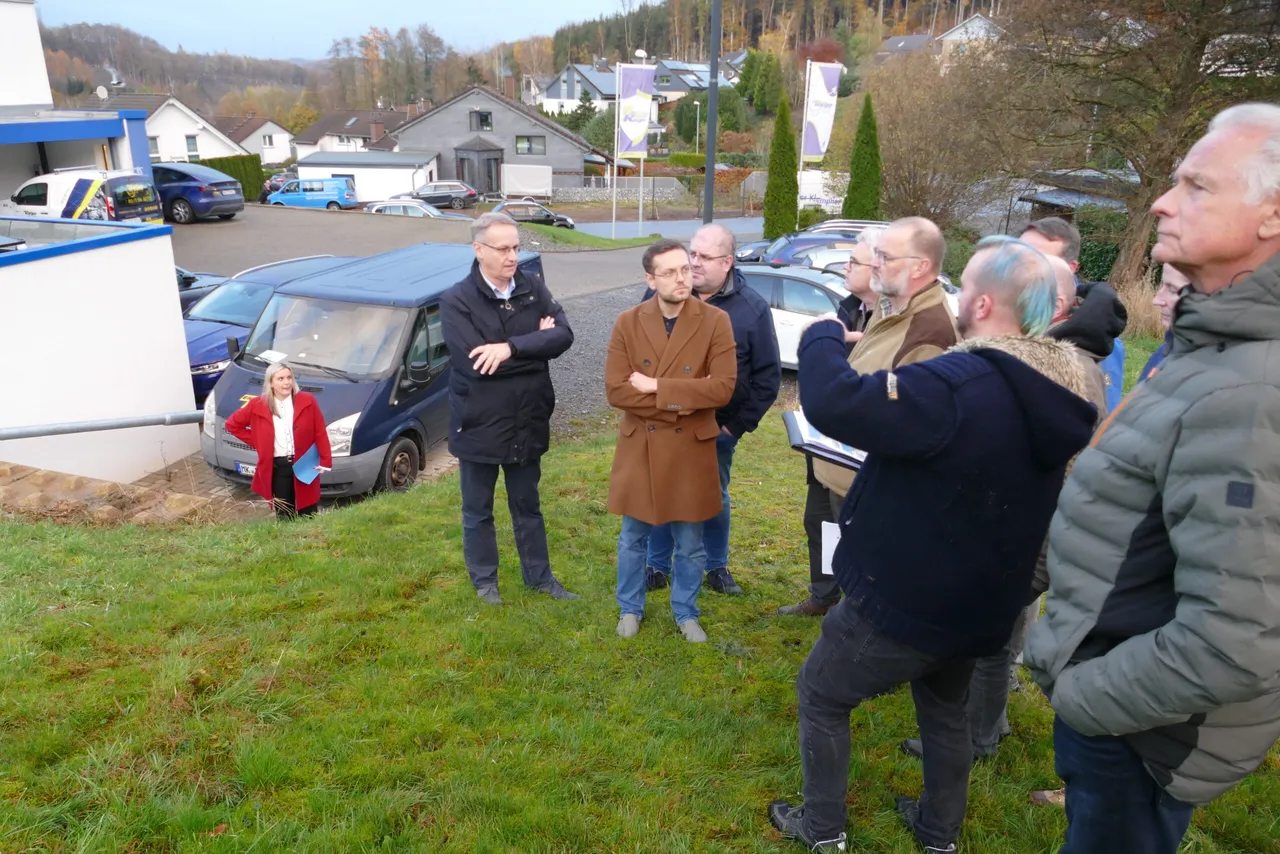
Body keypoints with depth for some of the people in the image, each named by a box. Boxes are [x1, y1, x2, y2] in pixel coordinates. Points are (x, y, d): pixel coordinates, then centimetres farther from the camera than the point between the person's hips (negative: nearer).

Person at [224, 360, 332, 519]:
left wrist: (325, 461, -5)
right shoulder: (258, 405, -2)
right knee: (284, 517, 11)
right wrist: (257, 442, 3)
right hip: (276, 469, 1)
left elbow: (320, 433, -1)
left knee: (308, 516, 9)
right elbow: (232, 424, 10)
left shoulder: (307, 401, -4)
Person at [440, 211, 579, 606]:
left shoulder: (534, 288, -2)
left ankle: (539, 575, 35)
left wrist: (511, 347, -28)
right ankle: (484, 580, 34)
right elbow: (474, 362, -25)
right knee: (478, 510, 15)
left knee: (528, 505, 19)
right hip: (479, 423, -3)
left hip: (527, 421, 3)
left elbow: (564, 335, -15)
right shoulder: (457, 300, -13)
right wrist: (535, 345, -17)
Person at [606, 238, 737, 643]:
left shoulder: (716, 321, -8)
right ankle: (630, 609, 36)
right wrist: (677, 403, -18)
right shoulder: (627, 322, -6)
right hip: (640, 447, 1)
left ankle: (686, 613, 34)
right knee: (633, 538, 15)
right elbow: (616, 391, -12)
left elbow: (724, 387, -17)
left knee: (690, 543, 13)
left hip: (691, 449, 0)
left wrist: (657, 388, -17)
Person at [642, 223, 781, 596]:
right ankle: (657, 565, 29)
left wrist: (739, 424, -6)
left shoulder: (753, 308, -8)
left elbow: (768, 374, -4)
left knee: (715, 498, 16)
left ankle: (717, 567, 35)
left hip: (717, 427, 0)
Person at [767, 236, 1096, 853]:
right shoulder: (1053, 396, -2)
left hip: (902, 602, -7)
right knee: (945, 710, 30)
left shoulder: (959, 388, -30)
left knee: (819, 696, 16)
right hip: (979, 609, 8)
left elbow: (833, 403, -34)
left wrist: (822, 338, -15)